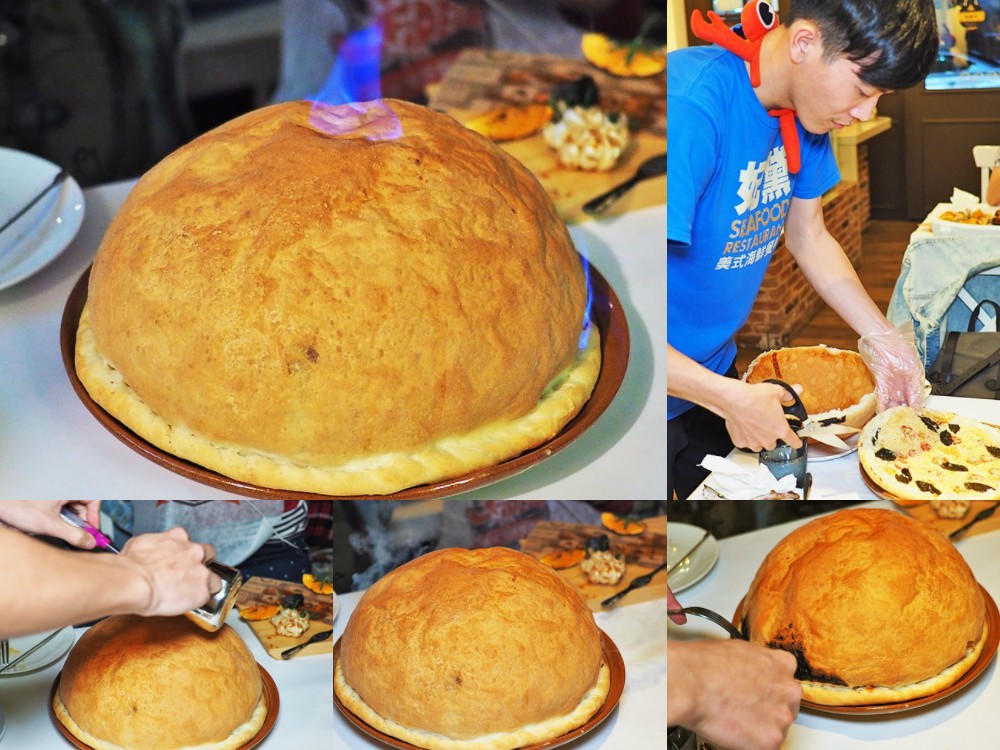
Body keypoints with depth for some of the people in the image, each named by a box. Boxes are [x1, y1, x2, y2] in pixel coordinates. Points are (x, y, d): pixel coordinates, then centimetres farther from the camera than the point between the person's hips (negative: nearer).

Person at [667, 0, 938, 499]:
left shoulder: (805, 107, -4)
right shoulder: (690, 109, -31)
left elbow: (808, 237, 12)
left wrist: (882, 340, 2)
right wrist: (732, 399, -27)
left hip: (714, 370, 7)